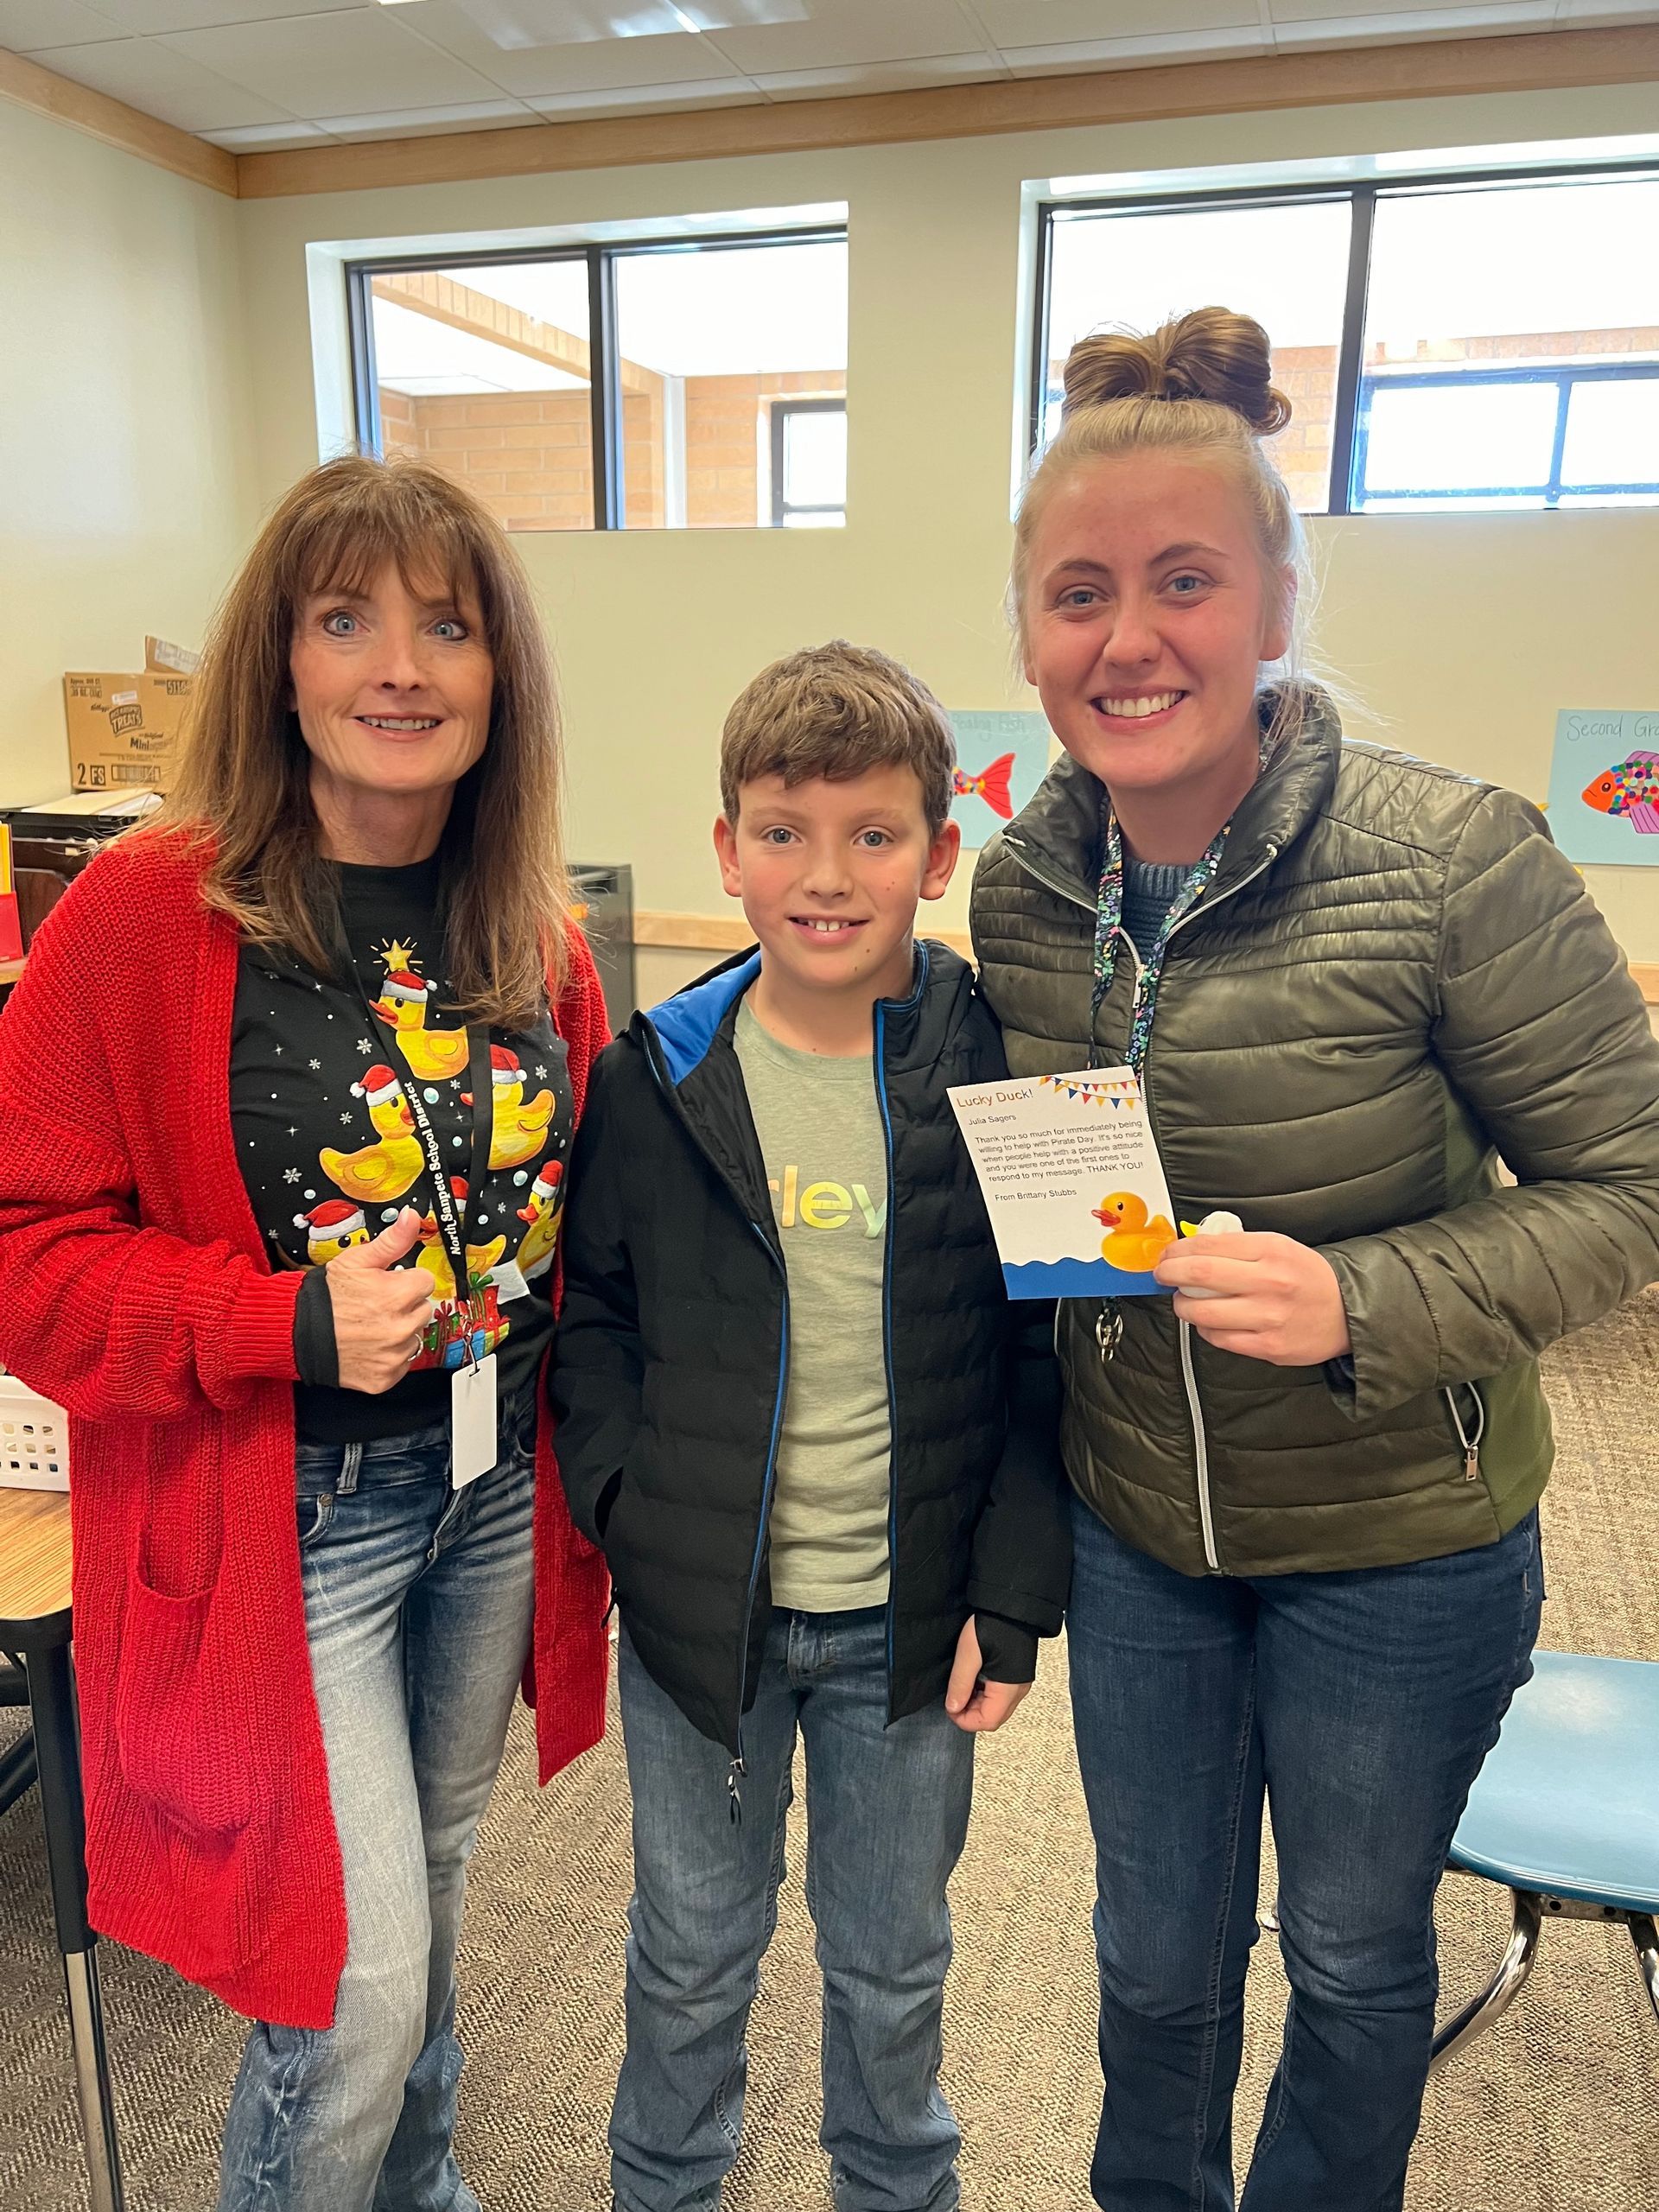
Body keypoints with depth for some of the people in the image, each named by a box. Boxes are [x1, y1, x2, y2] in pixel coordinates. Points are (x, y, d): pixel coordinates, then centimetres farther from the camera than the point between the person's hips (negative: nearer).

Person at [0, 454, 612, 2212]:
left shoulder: (531, 930, 1)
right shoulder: (148, 915, -16)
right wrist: (286, 1322, -25)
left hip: (496, 1484, 6)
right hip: (279, 1515, -5)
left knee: (432, 1878, 25)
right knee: (358, 1973, 2)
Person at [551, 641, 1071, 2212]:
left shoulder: (993, 1074, -11)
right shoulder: (655, 1079, -8)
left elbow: (1044, 1351, -5)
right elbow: (589, 1310, 3)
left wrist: (1014, 1591, -8)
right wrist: (626, 1498, -9)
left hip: (909, 1617, 0)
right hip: (696, 1605, 1)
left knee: (892, 1964, 22)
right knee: (690, 1954, 22)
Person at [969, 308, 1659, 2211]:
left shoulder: (1450, 859, -22)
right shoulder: (1020, 886, -7)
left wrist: (1361, 1301, -29)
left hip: (1398, 1550, -3)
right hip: (1130, 1527, 3)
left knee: (1355, 1956, 23)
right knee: (1157, 1956, 23)